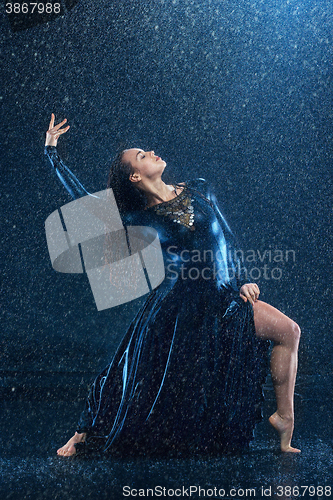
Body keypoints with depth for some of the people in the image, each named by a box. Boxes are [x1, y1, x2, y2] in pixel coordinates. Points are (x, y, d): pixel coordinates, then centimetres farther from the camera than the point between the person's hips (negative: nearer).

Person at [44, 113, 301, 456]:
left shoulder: (199, 190, 4)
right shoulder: (140, 219, -6)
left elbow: (226, 239, 12)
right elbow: (86, 203, -7)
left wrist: (239, 282, 4)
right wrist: (52, 151, -4)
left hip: (224, 299, 4)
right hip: (176, 310, -4)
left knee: (289, 331, -1)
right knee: (145, 382, 0)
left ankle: (284, 419, 12)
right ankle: (82, 434, 19)